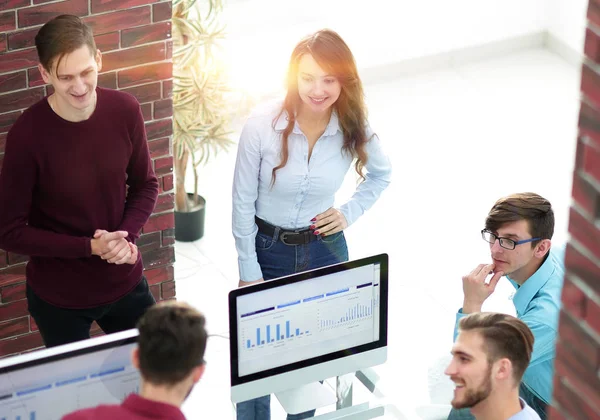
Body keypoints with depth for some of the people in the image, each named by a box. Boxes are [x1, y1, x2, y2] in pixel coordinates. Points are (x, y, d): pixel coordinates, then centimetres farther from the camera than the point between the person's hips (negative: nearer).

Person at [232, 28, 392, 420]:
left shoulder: (355, 129, -13)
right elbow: (243, 202, -11)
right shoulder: (263, 124, -20)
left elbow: (382, 173, 11)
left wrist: (350, 212, -4)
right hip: (267, 249, -2)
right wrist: (249, 273, -8)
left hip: (325, 250, 2)